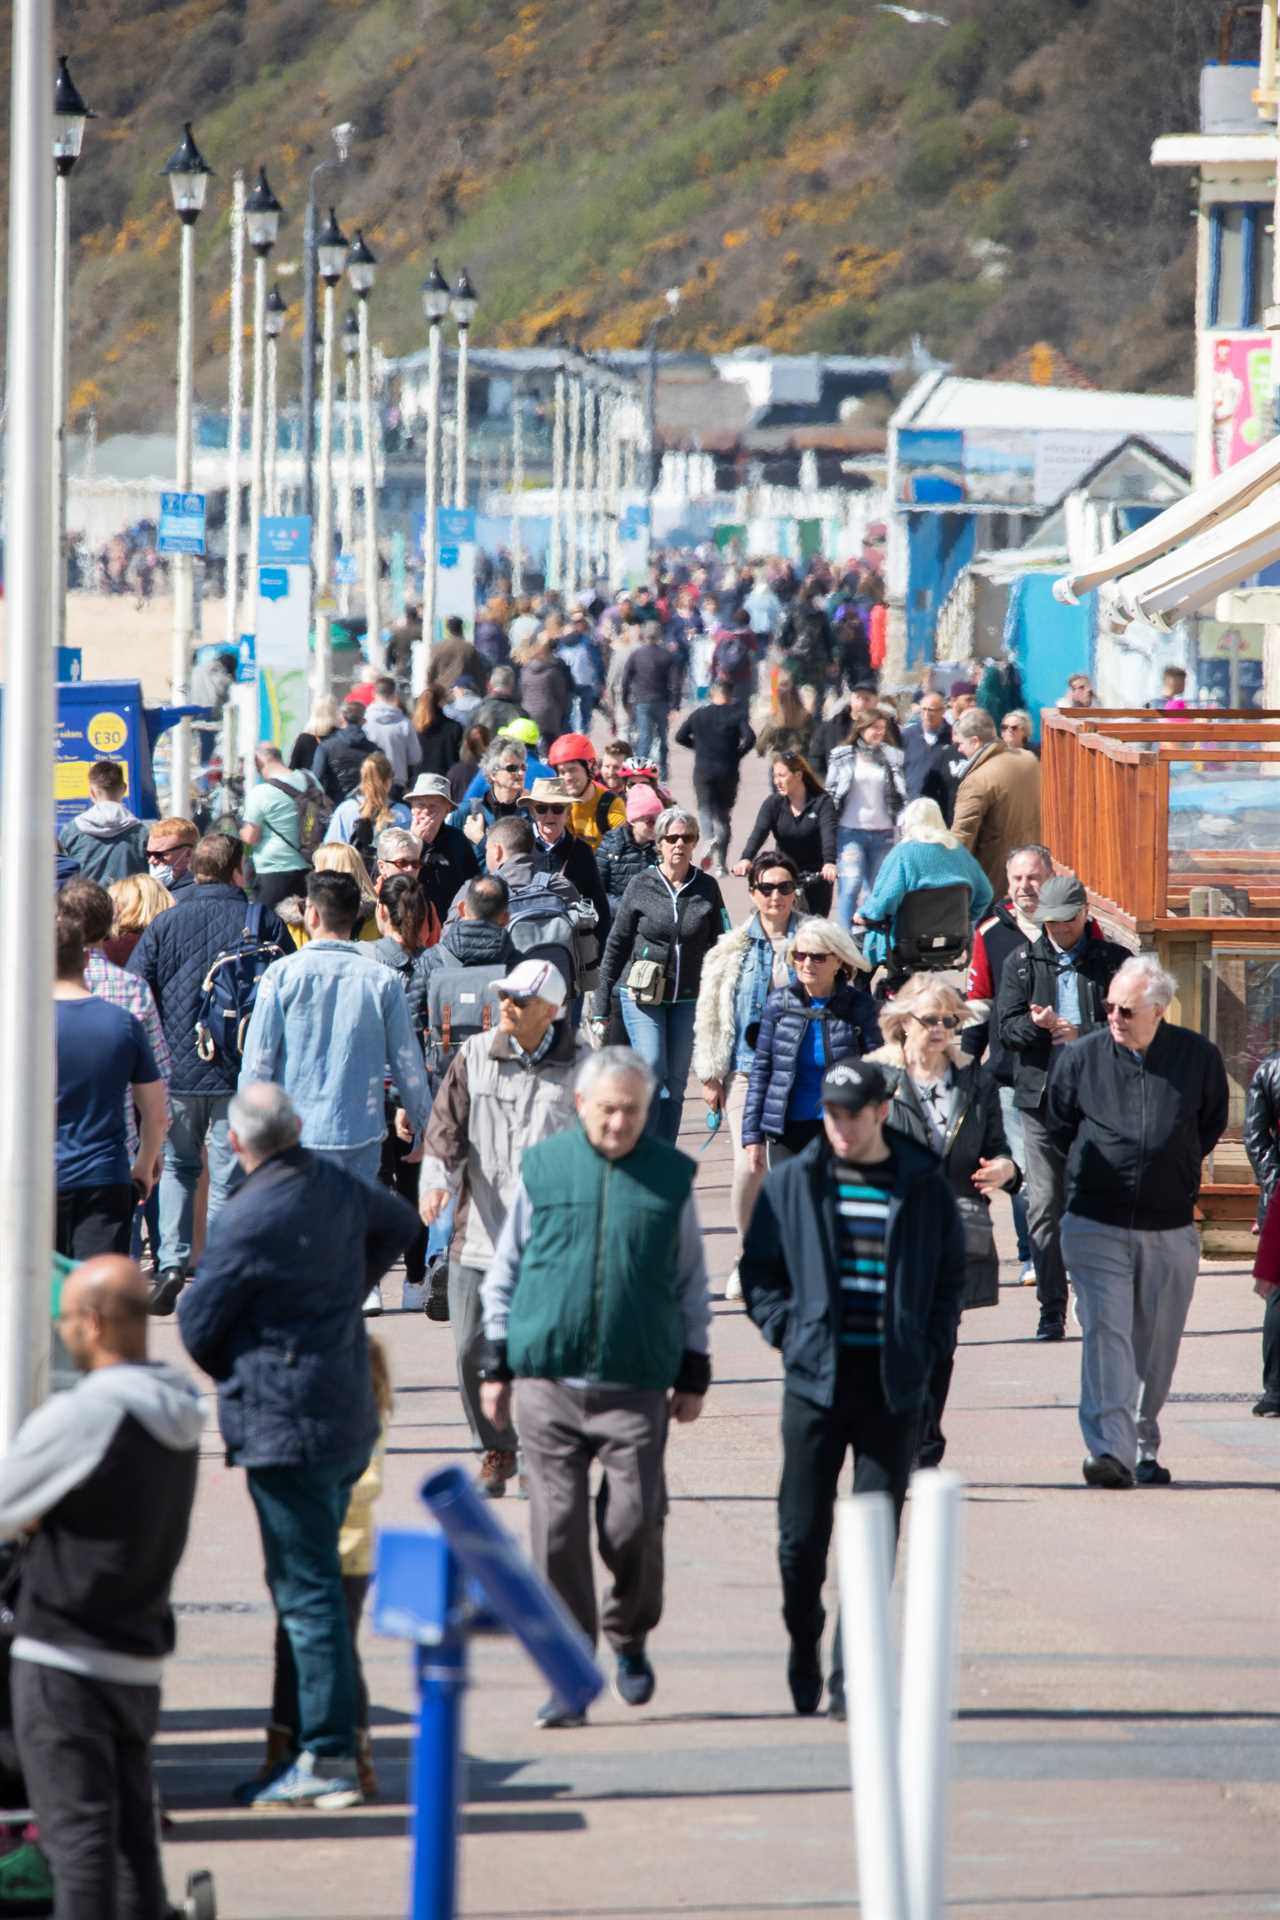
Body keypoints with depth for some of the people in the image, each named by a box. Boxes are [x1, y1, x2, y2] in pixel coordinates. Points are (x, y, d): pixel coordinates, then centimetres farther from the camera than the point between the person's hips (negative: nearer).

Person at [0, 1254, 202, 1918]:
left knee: (77, 1830, -6)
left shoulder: (80, 1415, -18)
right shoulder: (178, 1413, 7)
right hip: (141, 1654, 7)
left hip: (66, 1657, -7)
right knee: (132, 1826, 13)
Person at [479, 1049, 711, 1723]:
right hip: (547, 1378, 0)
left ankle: (630, 1638, 22)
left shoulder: (670, 1176, 6)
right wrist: (497, 1364, 9)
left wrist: (693, 1373, 10)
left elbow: (691, 1283, 13)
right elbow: (503, 1273, 11)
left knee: (634, 1520, -5)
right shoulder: (543, 1167, 5)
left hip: (636, 1383, 0)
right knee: (557, 1527, -1)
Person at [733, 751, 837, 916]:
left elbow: (828, 832, -26)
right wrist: (746, 859, -38)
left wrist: (829, 863, -45)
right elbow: (759, 832, -19)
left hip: (816, 876, -2)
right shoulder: (773, 803, -5)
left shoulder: (821, 801, -11)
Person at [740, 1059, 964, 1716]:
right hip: (815, 1380, 0)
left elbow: (950, 1279, 15)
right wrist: (787, 1331, -3)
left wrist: (927, 1352, 3)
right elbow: (759, 1270, 11)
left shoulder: (924, 1188, 6)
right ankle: (804, 1657, 21)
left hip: (893, 1389, 0)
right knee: (801, 1537, 1)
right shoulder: (792, 1183, 5)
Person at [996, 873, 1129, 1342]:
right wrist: (1038, 1025, -16)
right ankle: (1051, 1310, 3)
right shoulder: (1022, 963, 12)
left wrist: (1079, 1035, -13)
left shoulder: (1114, 961, 6)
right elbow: (1006, 1027, 4)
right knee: (1045, 1207, -1)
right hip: (1041, 1097, 2)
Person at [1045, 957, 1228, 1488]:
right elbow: (1058, 1126, 12)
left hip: (1170, 1229, 2)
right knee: (1105, 1332, -15)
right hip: (1095, 1224, -2)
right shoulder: (1081, 1058, -3)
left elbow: (1213, 1125, 15)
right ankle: (1110, 1450, -22)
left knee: (1157, 1346, 10)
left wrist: (1174, 1173, 12)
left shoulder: (1199, 1058, -2)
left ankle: (1144, 1447, 26)